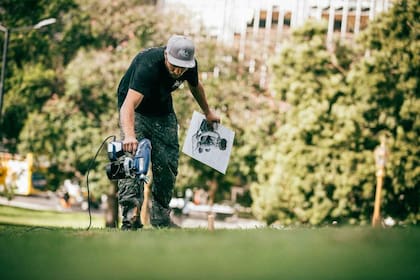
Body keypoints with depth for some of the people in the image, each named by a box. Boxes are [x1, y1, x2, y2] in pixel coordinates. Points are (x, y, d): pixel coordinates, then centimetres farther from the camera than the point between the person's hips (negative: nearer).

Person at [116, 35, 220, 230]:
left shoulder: (190, 65, -18)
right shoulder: (148, 66, -38)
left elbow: (195, 86, 9)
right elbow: (129, 105, -49)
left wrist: (208, 112, 22)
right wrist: (129, 136, -65)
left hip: (163, 111, 6)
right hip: (136, 110, -5)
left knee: (168, 165, 0)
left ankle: (160, 217, 13)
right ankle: (131, 216, -28)